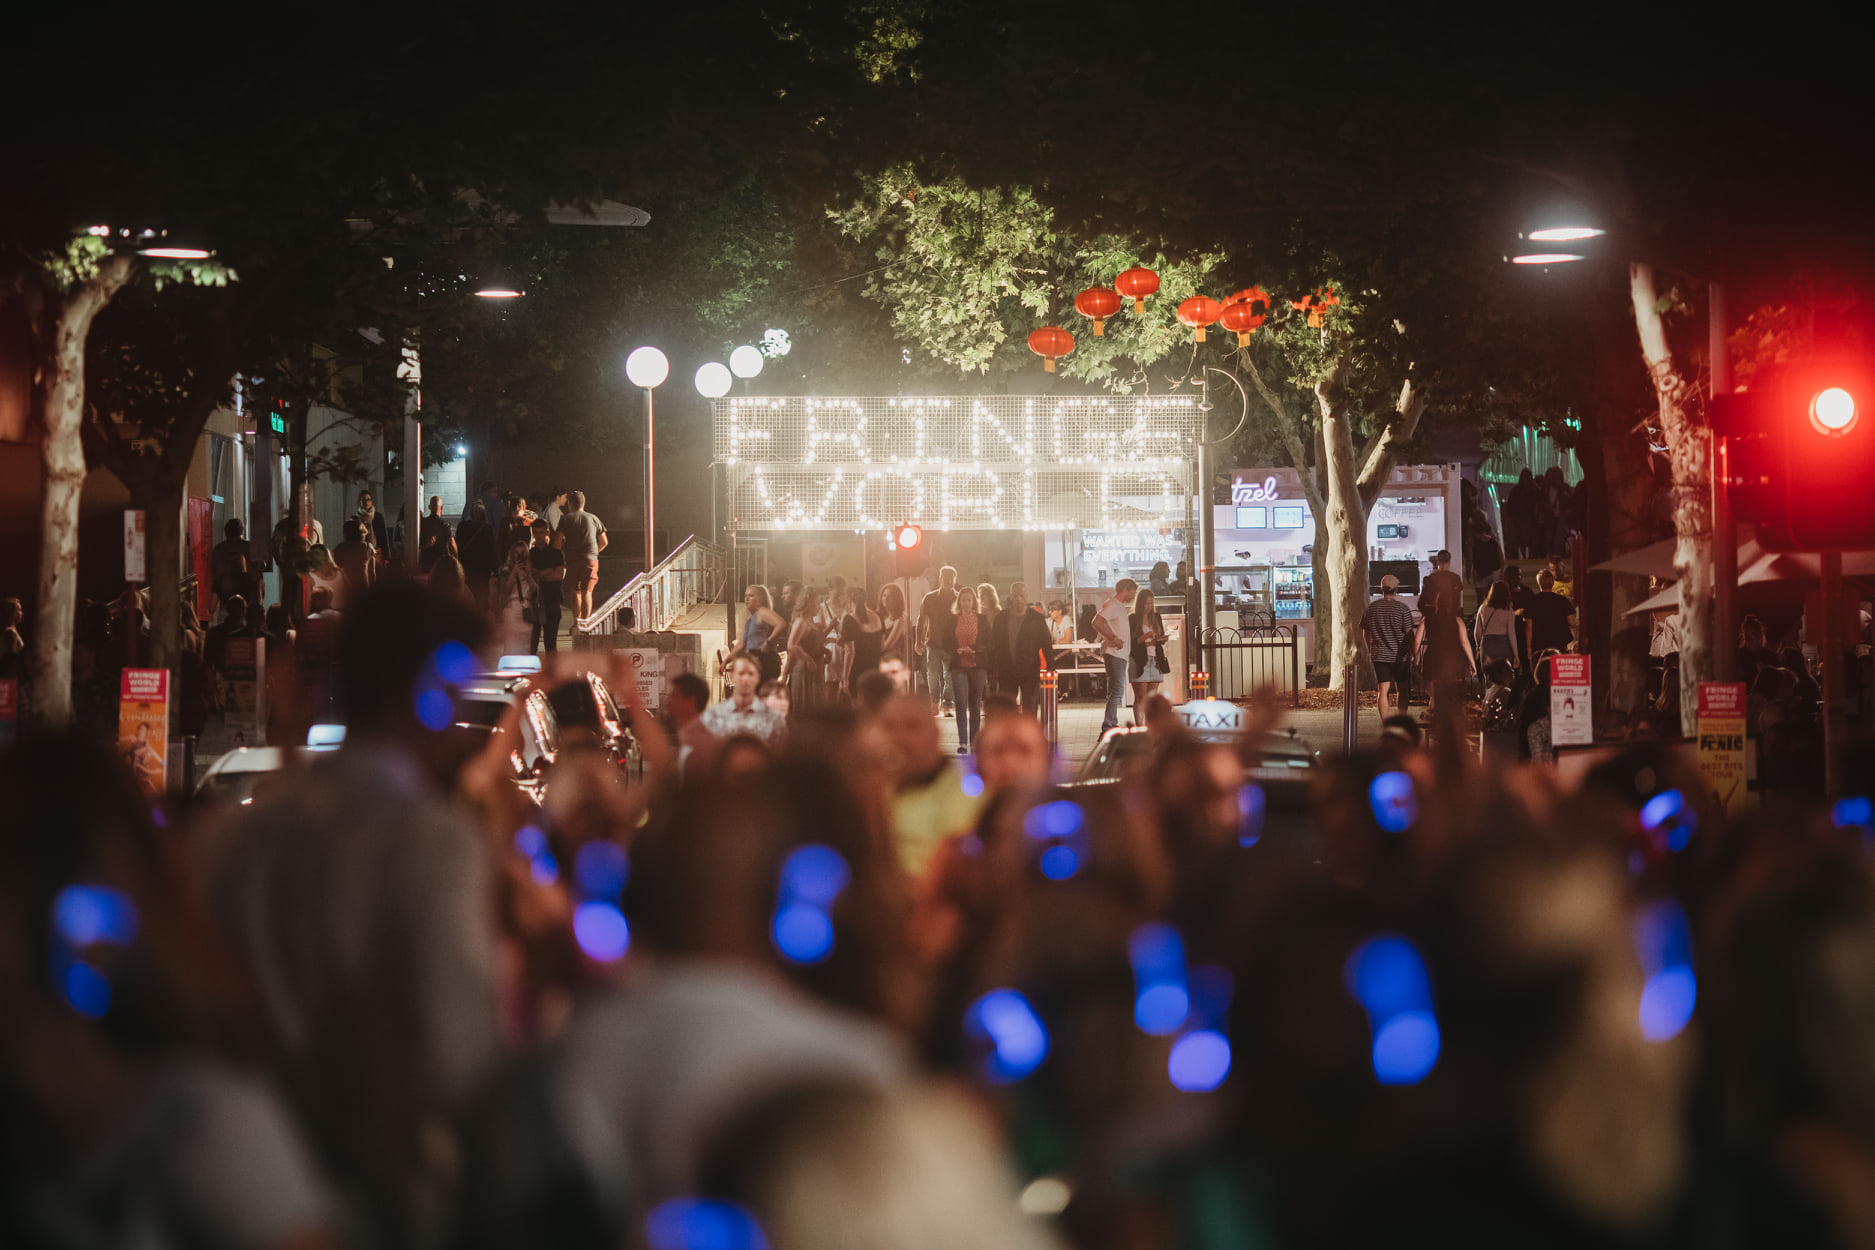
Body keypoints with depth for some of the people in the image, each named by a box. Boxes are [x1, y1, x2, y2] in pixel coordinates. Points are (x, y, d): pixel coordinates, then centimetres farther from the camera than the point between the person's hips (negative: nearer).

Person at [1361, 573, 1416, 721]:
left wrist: (1370, 651, 26)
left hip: (1379, 655, 2)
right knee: (1402, 690, 12)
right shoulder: (1403, 609, -9)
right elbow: (1409, 634, -9)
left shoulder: (1370, 608, 3)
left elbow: (1365, 632, 12)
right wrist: (1413, 654, 1)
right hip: (1399, 655, -2)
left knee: (1383, 691, -1)